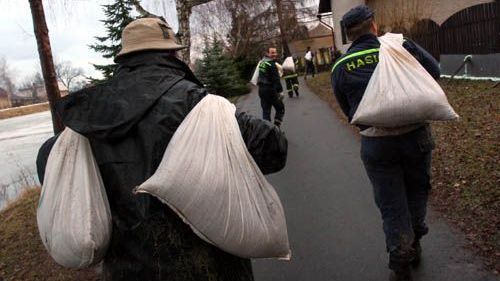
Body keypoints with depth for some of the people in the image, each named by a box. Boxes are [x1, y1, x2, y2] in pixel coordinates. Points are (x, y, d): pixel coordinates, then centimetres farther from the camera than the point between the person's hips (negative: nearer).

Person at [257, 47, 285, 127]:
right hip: (270, 90, -8)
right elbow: (276, 79, -20)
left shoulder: (261, 62, 12)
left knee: (266, 111, 11)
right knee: (280, 108, 5)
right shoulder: (271, 64, -15)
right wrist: (280, 91, -20)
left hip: (261, 89, 8)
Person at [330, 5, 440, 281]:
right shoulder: (401, 46, -5)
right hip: (415, 134, 1)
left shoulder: (340, 67, -2)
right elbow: (434, 71, 5)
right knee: (417, 191, 24)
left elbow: (348, 111, 4)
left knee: (392, 206, 11)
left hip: (375, 142, 0)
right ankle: (414, 245, 39)